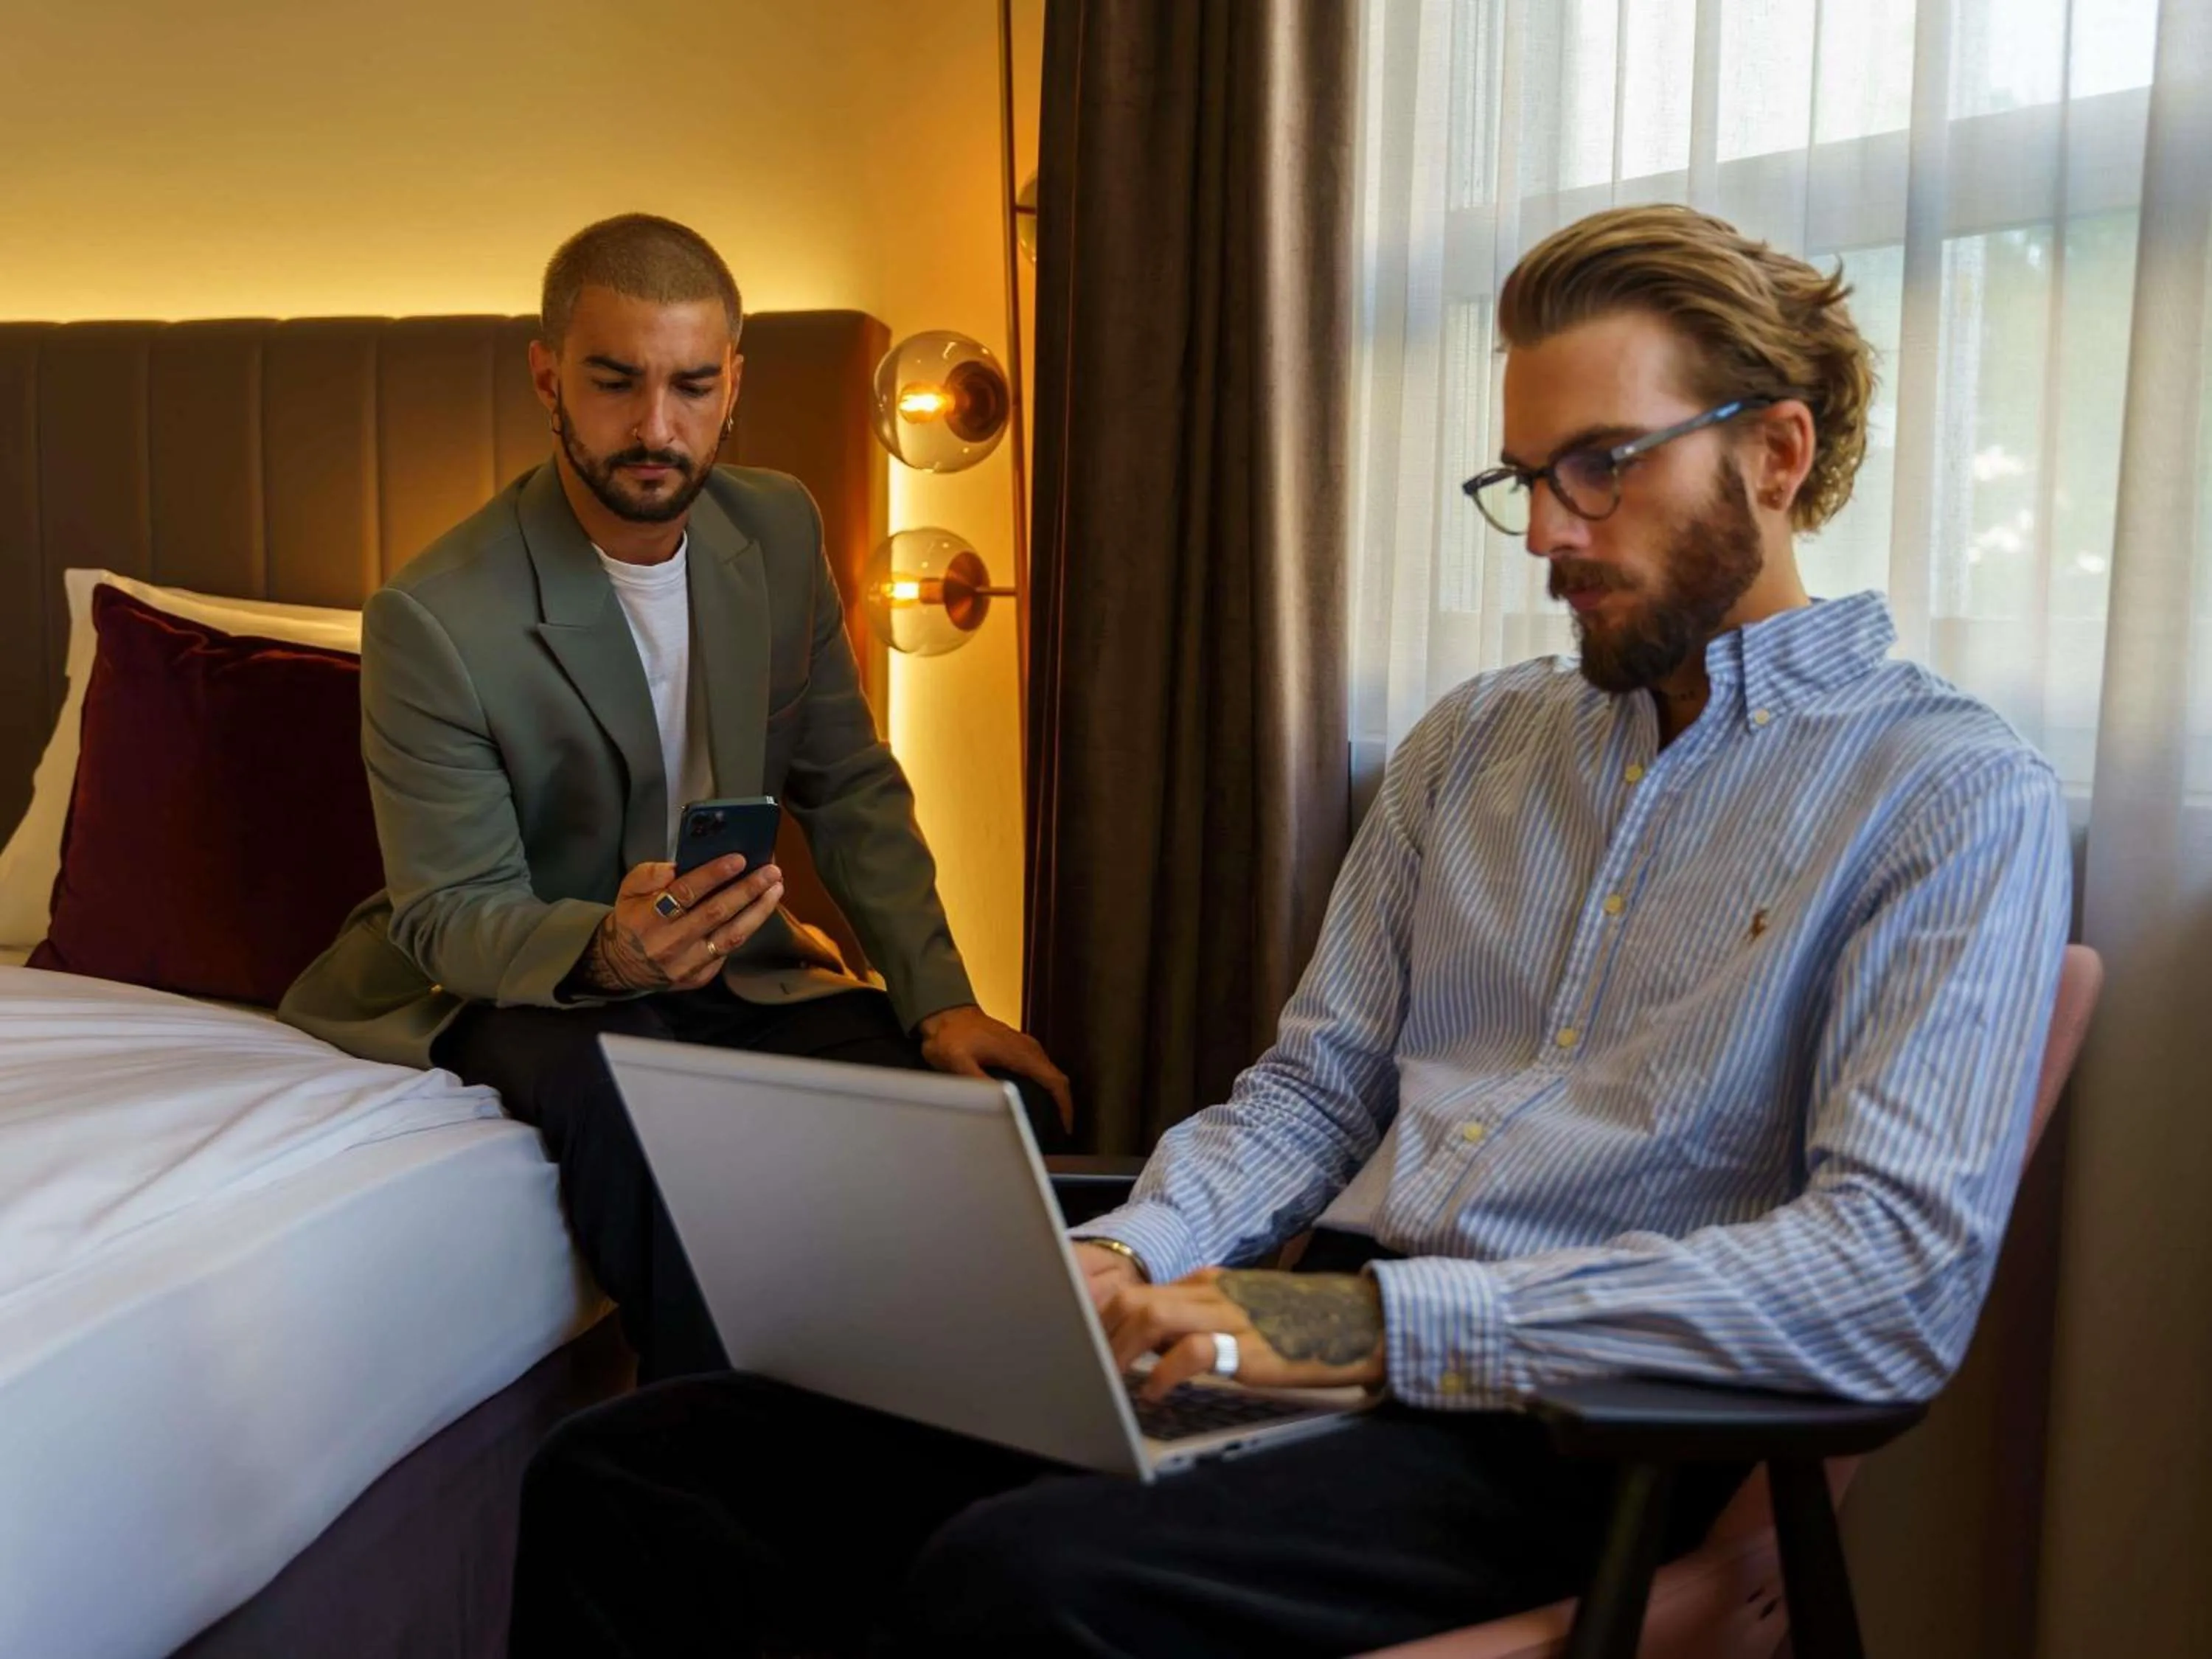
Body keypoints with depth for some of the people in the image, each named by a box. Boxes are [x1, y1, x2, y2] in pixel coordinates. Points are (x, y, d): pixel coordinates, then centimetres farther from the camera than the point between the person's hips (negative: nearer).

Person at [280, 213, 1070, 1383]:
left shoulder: (778, 530, -2)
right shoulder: (430, 620, -19)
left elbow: (848, 791, 4)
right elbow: (449, 917, -16)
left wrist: (938, 999, -7)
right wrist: (605, 951, -38)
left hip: (733, 971, 5)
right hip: (520, 990, -5)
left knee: (1004, 1105, -17)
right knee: (633, 1094, -39)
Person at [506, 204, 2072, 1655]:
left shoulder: (1957, 795, -3)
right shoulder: (1470, 742, 17)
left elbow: (1903, 1278, -15)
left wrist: (1376, 1320, -21)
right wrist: (1128, 1256, -6)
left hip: (1573, 1420, -5)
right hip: (1340, 1336, 6)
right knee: (631, 1472, -12)